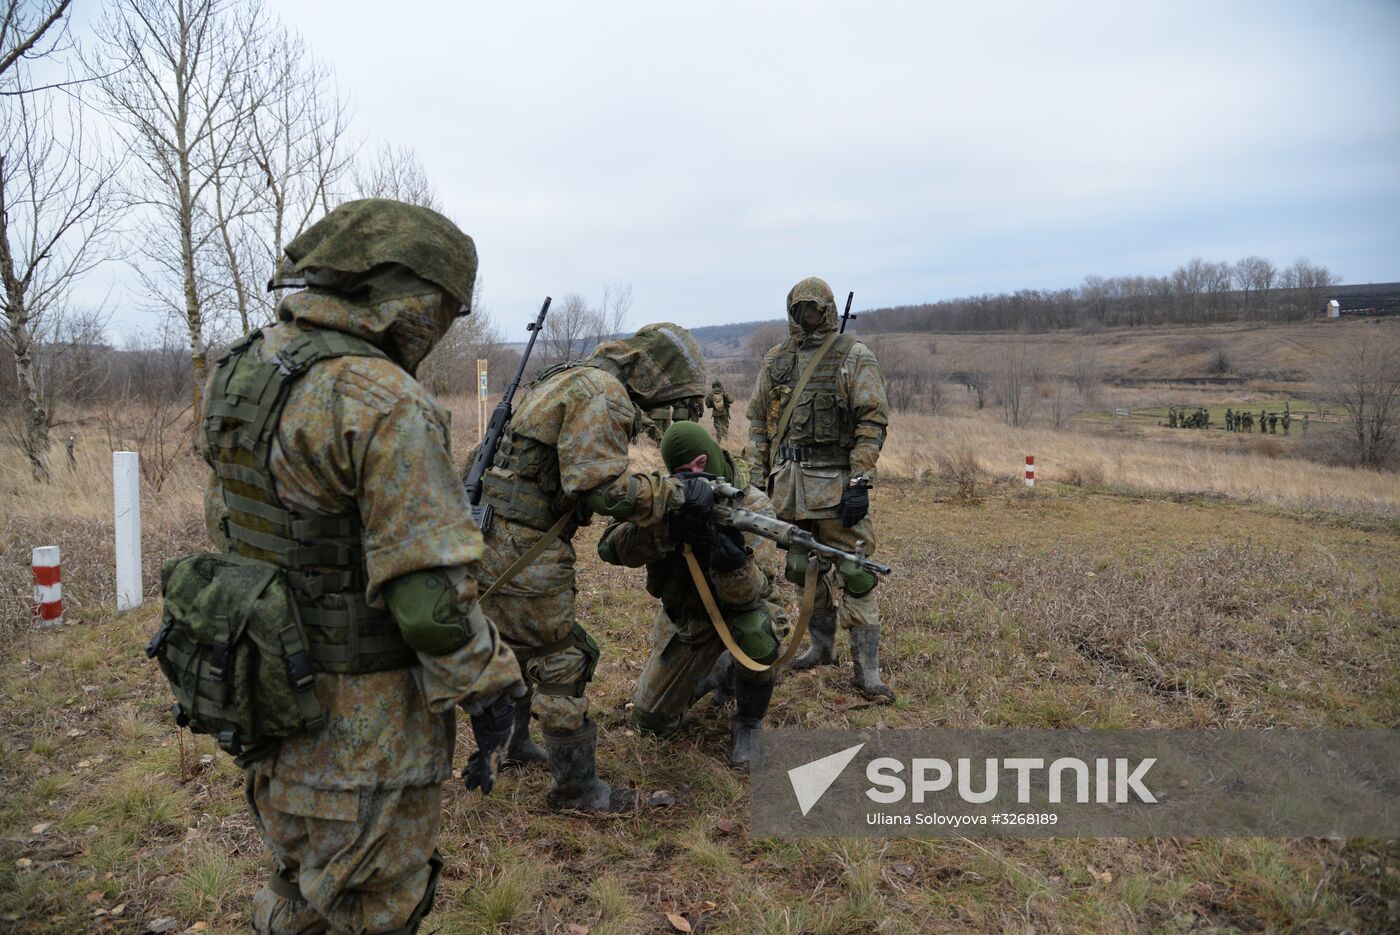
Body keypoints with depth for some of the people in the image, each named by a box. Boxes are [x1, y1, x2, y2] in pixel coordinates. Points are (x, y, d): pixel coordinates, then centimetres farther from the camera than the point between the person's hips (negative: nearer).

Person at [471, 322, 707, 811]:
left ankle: (512, 743, 43)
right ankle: (576, 785, 15)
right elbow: (604, 489, -24)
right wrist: (671, 491, -12)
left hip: (493, 544, 10)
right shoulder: (601, 393, -17)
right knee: (562, 664, 2)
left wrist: (658, 489, 11)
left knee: (523, 645, 25)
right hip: (522, 554, -10)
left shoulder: (570, 381, 16)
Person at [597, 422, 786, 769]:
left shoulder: (753, 506, -24)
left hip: (737, 610, -3)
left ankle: (747, 724, -11)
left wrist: (733, 560, -56)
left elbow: (755, 591, -34)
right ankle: (712, 672, 33)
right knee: (651, 719, 5)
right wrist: (664, 527, -47)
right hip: (685, 618, 3)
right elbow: (610, 548, -30)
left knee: (755, 628, -38)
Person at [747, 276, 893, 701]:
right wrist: (759, 474, 9)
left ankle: (866, 670, 0)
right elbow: (758, 421, 15)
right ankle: (822, 647, 31)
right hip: (788, 484, 5)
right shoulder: (775, 360, 12)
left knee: (855, 575, -7)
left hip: (836, 484, -5)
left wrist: (860, 482, -16)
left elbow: (873, 422, -9)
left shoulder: (855, 358, -3)